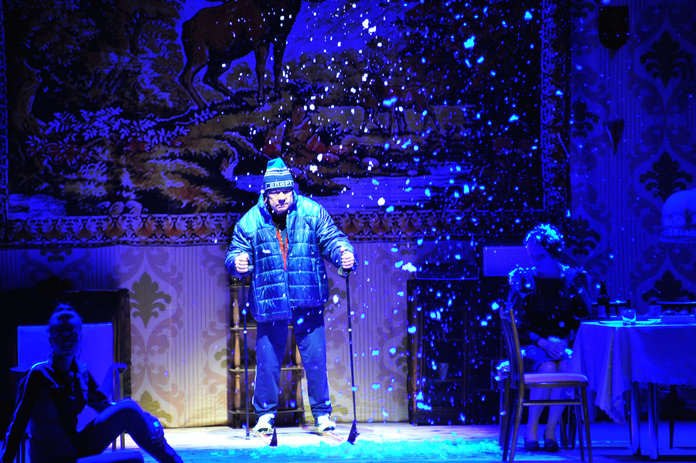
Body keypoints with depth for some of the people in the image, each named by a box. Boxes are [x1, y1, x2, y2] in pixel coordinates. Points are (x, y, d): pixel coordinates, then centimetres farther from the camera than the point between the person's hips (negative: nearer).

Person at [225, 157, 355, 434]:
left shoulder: (311, 212, 0)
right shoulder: (250, 221, 0)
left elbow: (331, 239, 3)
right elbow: (236, 253, 3)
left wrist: (344, 255, -17)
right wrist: (238, 263, -20)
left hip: (308, 301, 0)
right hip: (269, 303, 0)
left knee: (315, 357, 0)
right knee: (268, 359, 4)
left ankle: (322, 413, 13)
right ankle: (266, 413, 20)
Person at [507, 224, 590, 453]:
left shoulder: (574, 278, 7)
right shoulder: (523, 279, 4)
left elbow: (583, 317, 5)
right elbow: (518, 323, 0)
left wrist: (566, 340, -12)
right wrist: (542, 341, -15)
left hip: (565, 343, 1)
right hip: (533, 345, -1)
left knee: (566, 366, -34)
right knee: (547, 368, -34)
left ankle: (551, 431, -24)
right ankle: (531, 430, -23)